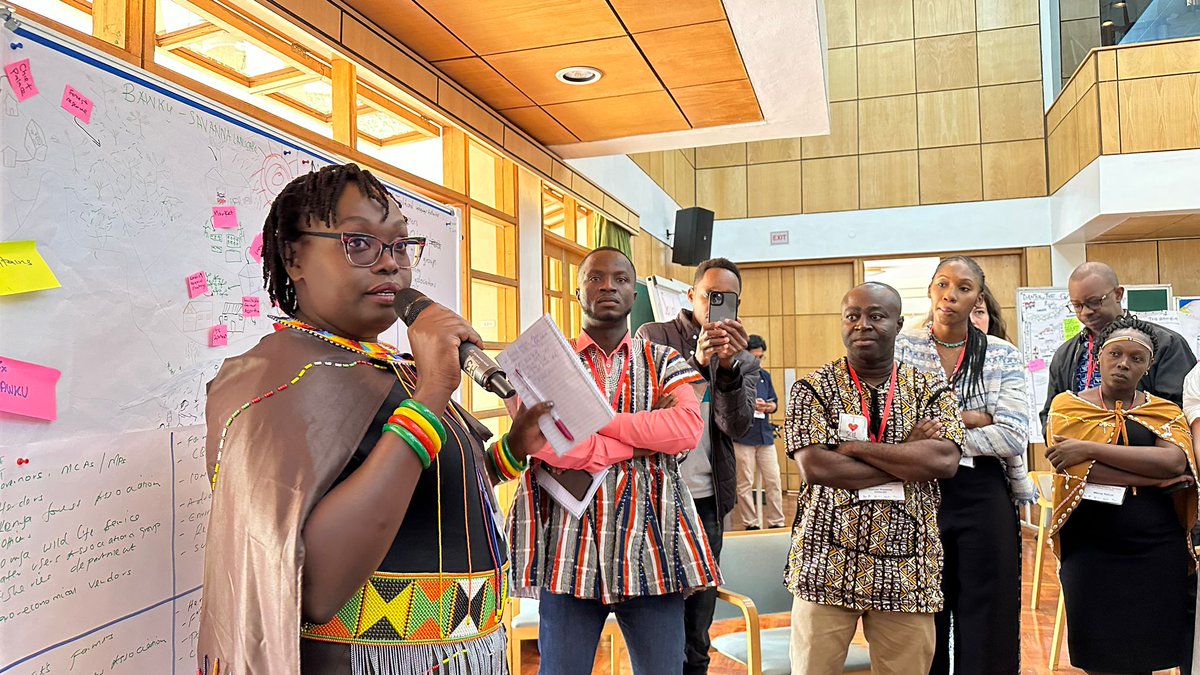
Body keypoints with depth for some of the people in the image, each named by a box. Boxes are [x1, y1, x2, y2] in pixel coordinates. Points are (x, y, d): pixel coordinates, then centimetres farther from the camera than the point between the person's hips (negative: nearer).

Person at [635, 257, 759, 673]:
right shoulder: (652, 337, 1)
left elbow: (737, 425, -6)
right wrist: (697, 362, -27)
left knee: (697, 630, 12)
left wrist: (729, 366, -23)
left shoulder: (744, 362, 8)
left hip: (707, 501, 3)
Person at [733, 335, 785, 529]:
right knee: (745, 483, 2)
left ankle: (776, 522, 16)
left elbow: (775, 402, 19)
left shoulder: (765, 375, 14)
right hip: (743, 437, -5)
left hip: (765, 435, 5)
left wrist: (771, 406, -4)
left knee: (773, 481, 6)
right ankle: (750, 524, 13)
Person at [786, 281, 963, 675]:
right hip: (827, 567, -1)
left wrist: (853, 448, -13)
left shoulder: (932, 391, 6)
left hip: (906, 572, 2)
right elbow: (814, 466, -14)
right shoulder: (813, 389, 0)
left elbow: (944, 462, -12)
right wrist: (909, 458, -10)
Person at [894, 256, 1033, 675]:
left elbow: (1013, 438, -9)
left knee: (987, 623, 8)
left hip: (983, 497, 1)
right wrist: (976, 418, -12)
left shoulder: (1004, 356, 3)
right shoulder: (901, 348, 1)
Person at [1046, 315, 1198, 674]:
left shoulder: (1165, 412, 6)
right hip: (1089, 550, -1)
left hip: (1157, 551, 2)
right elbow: (1075, 467, -14)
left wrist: (1091, 448, -18)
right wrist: (1157, 475, -14)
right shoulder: (1068, 404, 1)